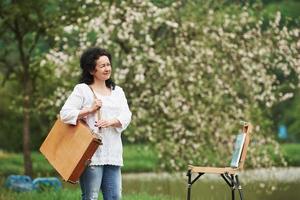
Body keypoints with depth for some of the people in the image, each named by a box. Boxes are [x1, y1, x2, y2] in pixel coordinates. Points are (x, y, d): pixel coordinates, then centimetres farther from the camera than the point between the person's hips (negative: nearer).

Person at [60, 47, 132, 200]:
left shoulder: (117, 91, 17)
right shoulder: (82, 90, 1)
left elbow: (126, 116, 5)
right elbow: (65, 114, -7)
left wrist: (112, 121, -15)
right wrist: (90, 110, -11)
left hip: (113, 154, 5)